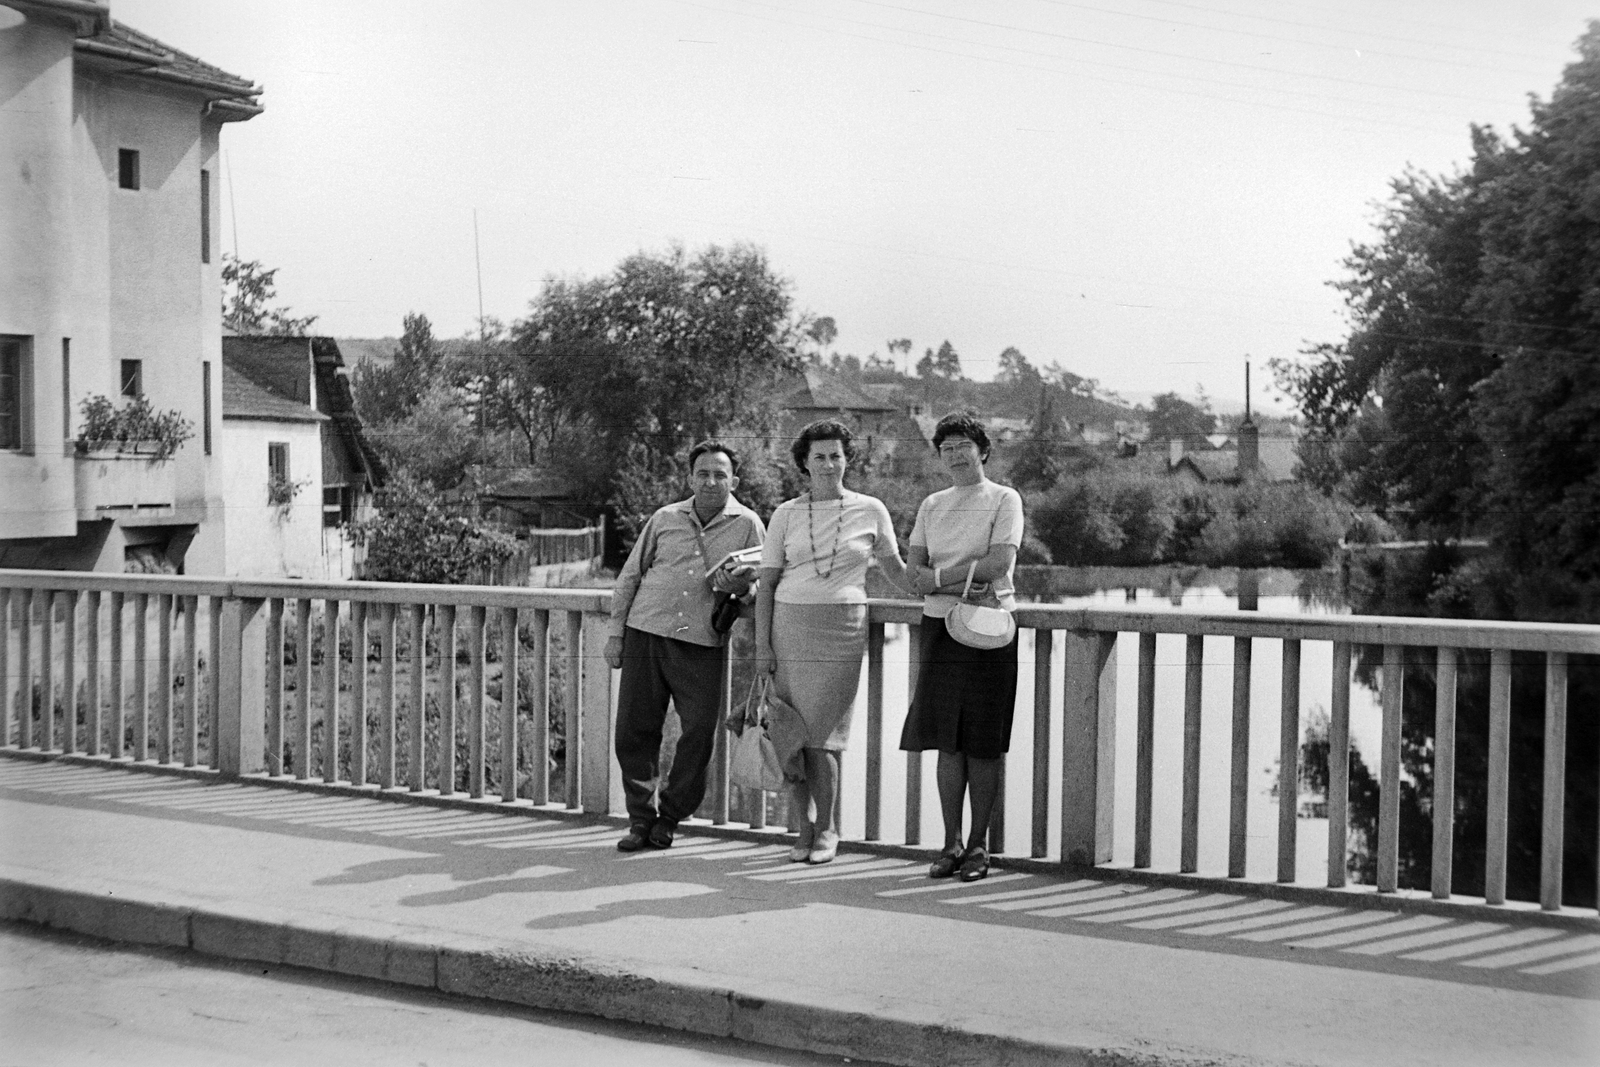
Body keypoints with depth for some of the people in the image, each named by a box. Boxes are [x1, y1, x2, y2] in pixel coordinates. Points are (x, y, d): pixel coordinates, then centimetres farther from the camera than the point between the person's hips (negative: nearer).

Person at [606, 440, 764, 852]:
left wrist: (740, 586, -15)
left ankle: (670, 817, 13)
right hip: (646, 633, 1)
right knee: (634, 729, 0)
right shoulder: (665, 519, 10)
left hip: (703, 646, -1)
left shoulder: (747, 525, 5)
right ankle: (641, 818, 15)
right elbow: (630, 576, 16)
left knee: (700, 732, -7)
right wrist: (615, 632, 11)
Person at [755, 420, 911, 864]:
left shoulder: (870, 510, 5)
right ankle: (804, 826, 17)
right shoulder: (786, 514, 7)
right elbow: (767, 582, 7)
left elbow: (895, 568, 17)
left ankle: (827, 829, 10)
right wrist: (762, 644, 0)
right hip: (790, 627, 2)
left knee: (820, 736, -7)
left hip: (842, 630, -2)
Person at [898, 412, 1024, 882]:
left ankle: (978, 845, 8)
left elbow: (999, 562, -13)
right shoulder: (932, 506, 14)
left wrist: (939, 576, -9)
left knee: (984, 744, -1)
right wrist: (965, 585, -10)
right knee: (947, 741, 3)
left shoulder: (1004, 499, 1)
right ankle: (951, 843, 11)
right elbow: (914, 575, 6)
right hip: (940, 628, 4)